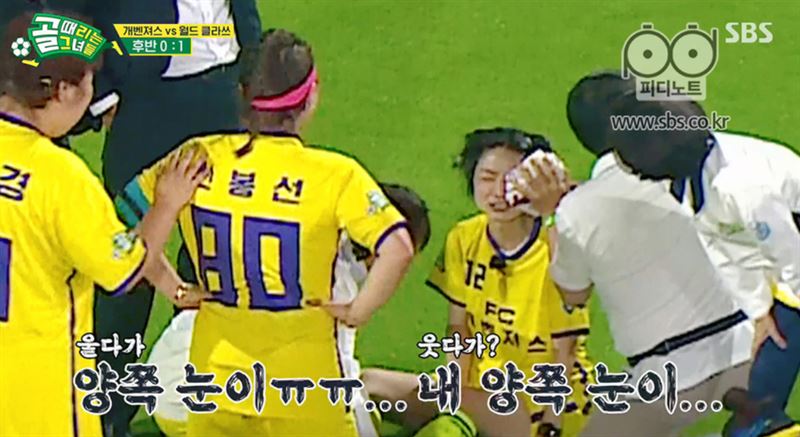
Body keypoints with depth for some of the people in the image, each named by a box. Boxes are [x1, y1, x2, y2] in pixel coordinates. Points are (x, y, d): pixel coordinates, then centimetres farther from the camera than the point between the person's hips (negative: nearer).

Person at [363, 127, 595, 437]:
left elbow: (564, 356, -12)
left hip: (545, 404, -6)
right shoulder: (463, 239, -3)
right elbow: (459, 329, 2)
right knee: (370, 383, -10)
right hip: (481, 391, 6)